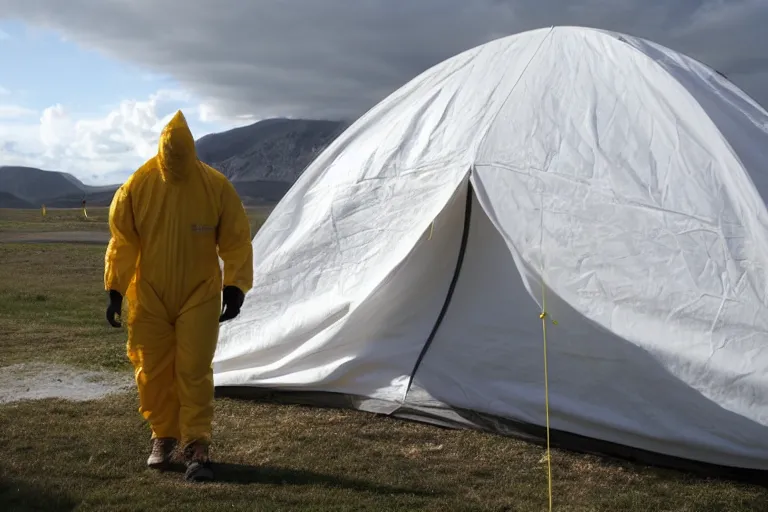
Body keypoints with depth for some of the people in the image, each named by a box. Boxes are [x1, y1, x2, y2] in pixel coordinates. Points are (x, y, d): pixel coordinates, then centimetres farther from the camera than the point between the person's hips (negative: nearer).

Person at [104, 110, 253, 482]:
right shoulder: (138, 186, -9)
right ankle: (163, 435, 28)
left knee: (194, 371, -6)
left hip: (199, 297, -1)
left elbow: (237, 241, -4)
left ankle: (196, 447, 2)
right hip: (149, 297, 2)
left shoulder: (216, 186, -10)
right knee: (152, 371, 9)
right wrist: (115, 290, -4)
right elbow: (122, 241, -2)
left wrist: (235, 286, -12)